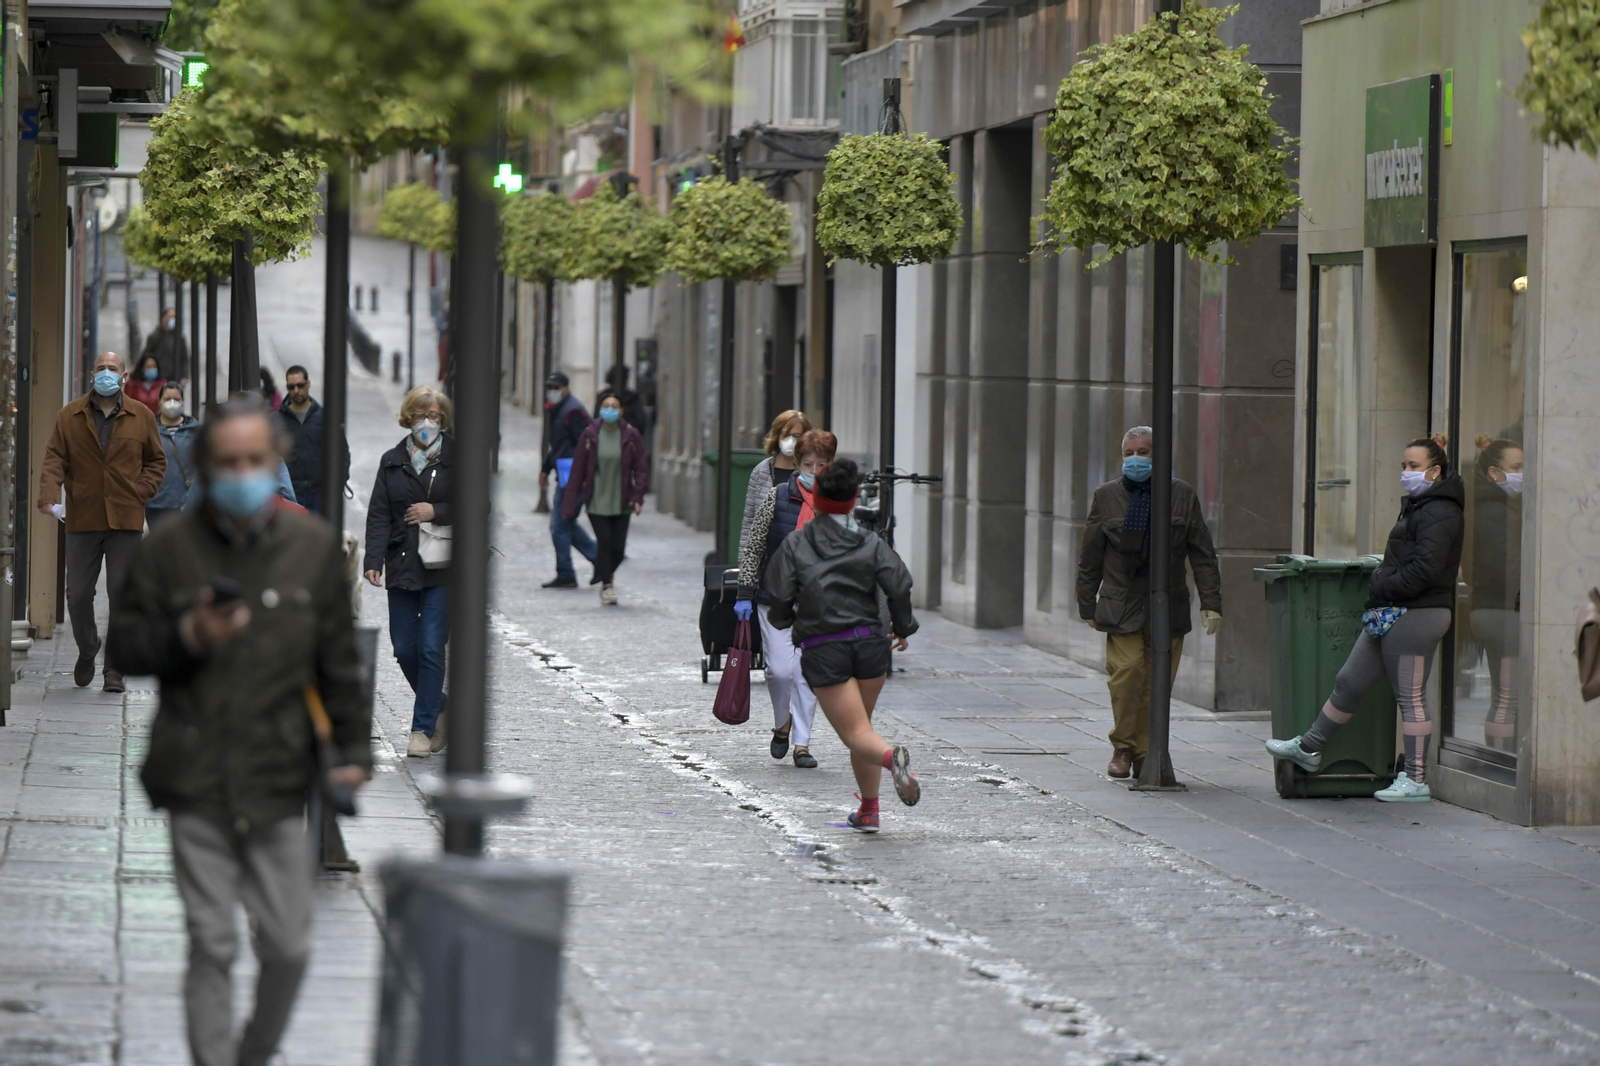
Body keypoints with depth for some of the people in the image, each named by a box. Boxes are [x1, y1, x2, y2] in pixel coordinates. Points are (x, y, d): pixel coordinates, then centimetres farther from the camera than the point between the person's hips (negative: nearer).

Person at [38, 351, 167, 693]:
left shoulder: (141, 417, 7)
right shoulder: (69, 417, 6)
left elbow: (156, 460, 13)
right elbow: (54, 459, 0)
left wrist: (141, 493, -2)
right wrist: (49, 496, -17)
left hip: (126, 520, 0)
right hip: (82, 520, 0)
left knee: (122, 594, -3)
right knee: (78, 594, 2)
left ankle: (115, 669, 4)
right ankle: (87, 650, 28)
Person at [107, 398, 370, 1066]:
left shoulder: (313, 546, 4)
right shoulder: (169, 548, 0)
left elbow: (339, 660, 9)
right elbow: (124, 645, 4)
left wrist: (353, 748, 4)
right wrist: (186, 637, -14)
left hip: (278, 784, 2)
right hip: (196, 784, -1)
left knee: (288, 946, 4)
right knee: (211, 946, -1)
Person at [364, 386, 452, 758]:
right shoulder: (392, 462, 10)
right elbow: (379, 515, 5)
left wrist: (436, 512, -13)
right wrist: (373, 560, -7)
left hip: (442, 570, -4)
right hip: (402, 568, 4)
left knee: (431, 647, -7)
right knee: (404, 649, 5)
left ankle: (423, 728, -1)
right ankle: (438, 708, 28)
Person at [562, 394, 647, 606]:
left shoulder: (631, 436, -2)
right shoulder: (590, 436, -3)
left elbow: (641, 468, 1)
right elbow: (578, 470, -1)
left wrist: (638, 497, -12)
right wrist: (569, 504, -1)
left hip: (621, 502, 1)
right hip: (596, 501, -1)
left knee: (618, 547, 2)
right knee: (604, 542, -9)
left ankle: (607, 574, 31)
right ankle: (607, 584, 6)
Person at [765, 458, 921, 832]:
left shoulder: (795, 546, 0)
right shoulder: (870, 543, 4)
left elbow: (779, 600, -4)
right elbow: (900, 585, -7)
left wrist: (784, 620, 19)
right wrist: (902, 628, 8)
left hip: (823, 651, -3)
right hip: (870, 642, 3)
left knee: (856, 733, -5)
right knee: (862, 723, 21)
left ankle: (891, 755, -39)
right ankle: (869, 811, 18)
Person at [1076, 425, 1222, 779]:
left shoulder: (1183, 496, 7)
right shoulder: (1106, 497, 7)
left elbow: (1202, 554, 8)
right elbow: (1089, 557, 11)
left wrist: (1211, 601, 0)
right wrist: (1087, 605, 10)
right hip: (1122, 607, -1)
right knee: (1127, 671, -16)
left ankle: (1145, 754, 12)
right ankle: (1123, 747, 0)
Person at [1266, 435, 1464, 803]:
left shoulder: (1439, 513, -13)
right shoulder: (1417, 507, 19)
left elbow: (1424, 569, -22)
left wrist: (1381, 587, -13)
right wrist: (1380, 585, 10)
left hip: (1415, 616, -10)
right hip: (1390, 614, 10)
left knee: (1410, 697, -5)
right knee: (1349, 682, 15)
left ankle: (1416, 781, 0)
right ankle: (1309, 748, 25)